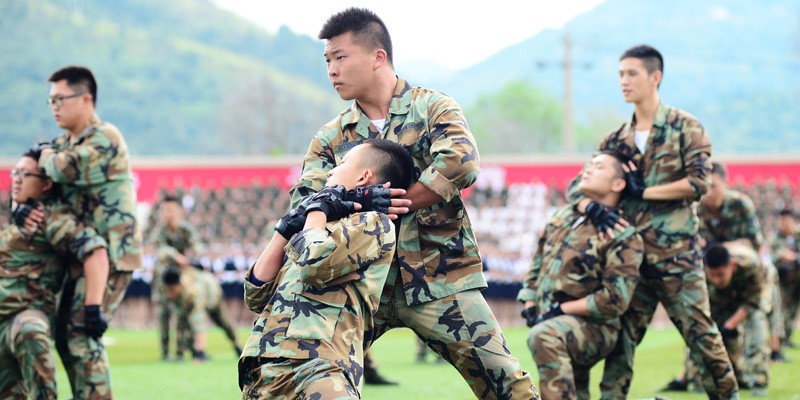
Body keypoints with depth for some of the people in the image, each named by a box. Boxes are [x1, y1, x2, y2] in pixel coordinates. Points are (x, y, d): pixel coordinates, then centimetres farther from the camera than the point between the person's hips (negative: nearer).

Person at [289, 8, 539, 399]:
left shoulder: (433, 108, -1)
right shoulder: (331, 136, 10)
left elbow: (459, 163, -19)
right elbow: (304, 198, -3)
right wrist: (360, 202, -24)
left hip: (438, 279, -3)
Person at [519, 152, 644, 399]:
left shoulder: (623, 237, -9)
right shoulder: (562, 217, 13)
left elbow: (615, 299, -17)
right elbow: (537, 265, 21)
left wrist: (561, 310, -17)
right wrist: (530, 305, 4)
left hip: (594, 328, -8)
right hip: (553, 322, 8)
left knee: (543, 336, -38)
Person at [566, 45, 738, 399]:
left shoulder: (683, 127, 0)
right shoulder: (617, 140, 13)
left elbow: (699, 181, -11)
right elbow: (578, 186, 9)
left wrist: (644, 191, -10)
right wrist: (596, 211, -14)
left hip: (677, 253, -5)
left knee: (701, 335, -3)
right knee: (620, 339, 4)